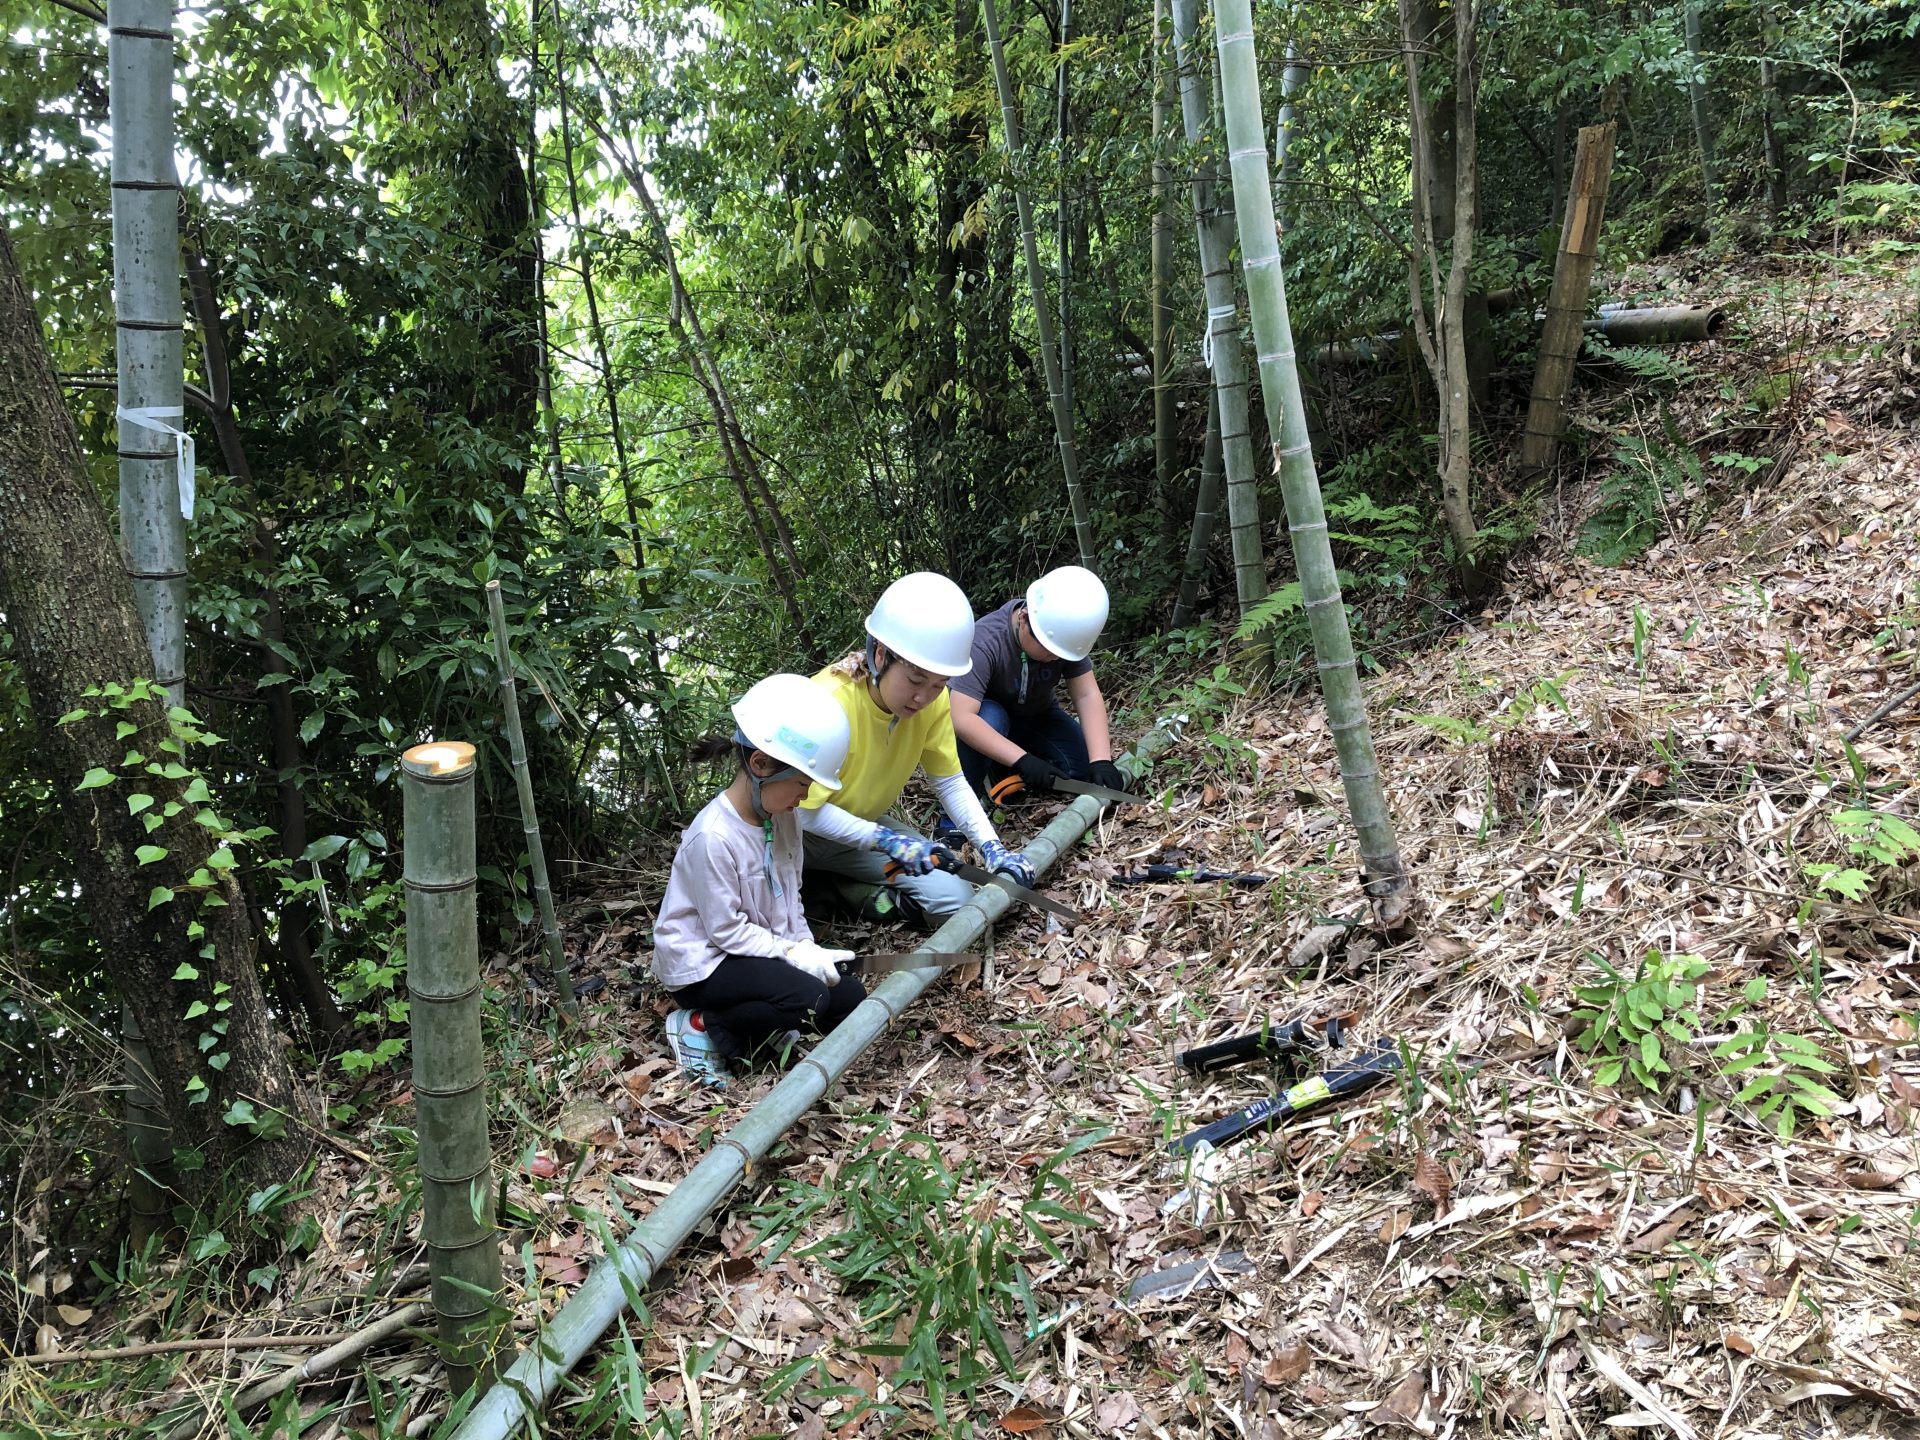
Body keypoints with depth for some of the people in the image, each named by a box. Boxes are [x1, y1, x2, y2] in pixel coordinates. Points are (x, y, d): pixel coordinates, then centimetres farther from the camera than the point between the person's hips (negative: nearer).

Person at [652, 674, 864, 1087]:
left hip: (763, 947, 8)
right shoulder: (714, 836, -27)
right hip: (702, 962, -8)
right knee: (809, 999, -26)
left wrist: (807, 948, -6)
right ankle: (702, 1026, -7)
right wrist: (794, 953, -22)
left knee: (849, 1000, -3)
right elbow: (727, 931, -22)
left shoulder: (785, 816, -3)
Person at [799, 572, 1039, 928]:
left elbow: (950, 782, -4)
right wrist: (885, 839, -34)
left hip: (865, 825, 6)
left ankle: (841, 887, -1)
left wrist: (992, 847, -17)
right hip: (801, 833, -6)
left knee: (954, 897, -12)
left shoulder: (933, 701, -12)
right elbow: (805, 812, -27)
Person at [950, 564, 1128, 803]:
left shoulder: (1065, 636, -20)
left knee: (1082, 766, -17)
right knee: (990, 718, -39)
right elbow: (961, 718, -43)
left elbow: (1087, 695, -23)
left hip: (1036, 717, 5)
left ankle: (1000, 771, 5)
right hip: (986, 716, -5)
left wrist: (1101, 761, -37)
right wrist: (1022, 760, -49)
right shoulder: (985, 643, -35)